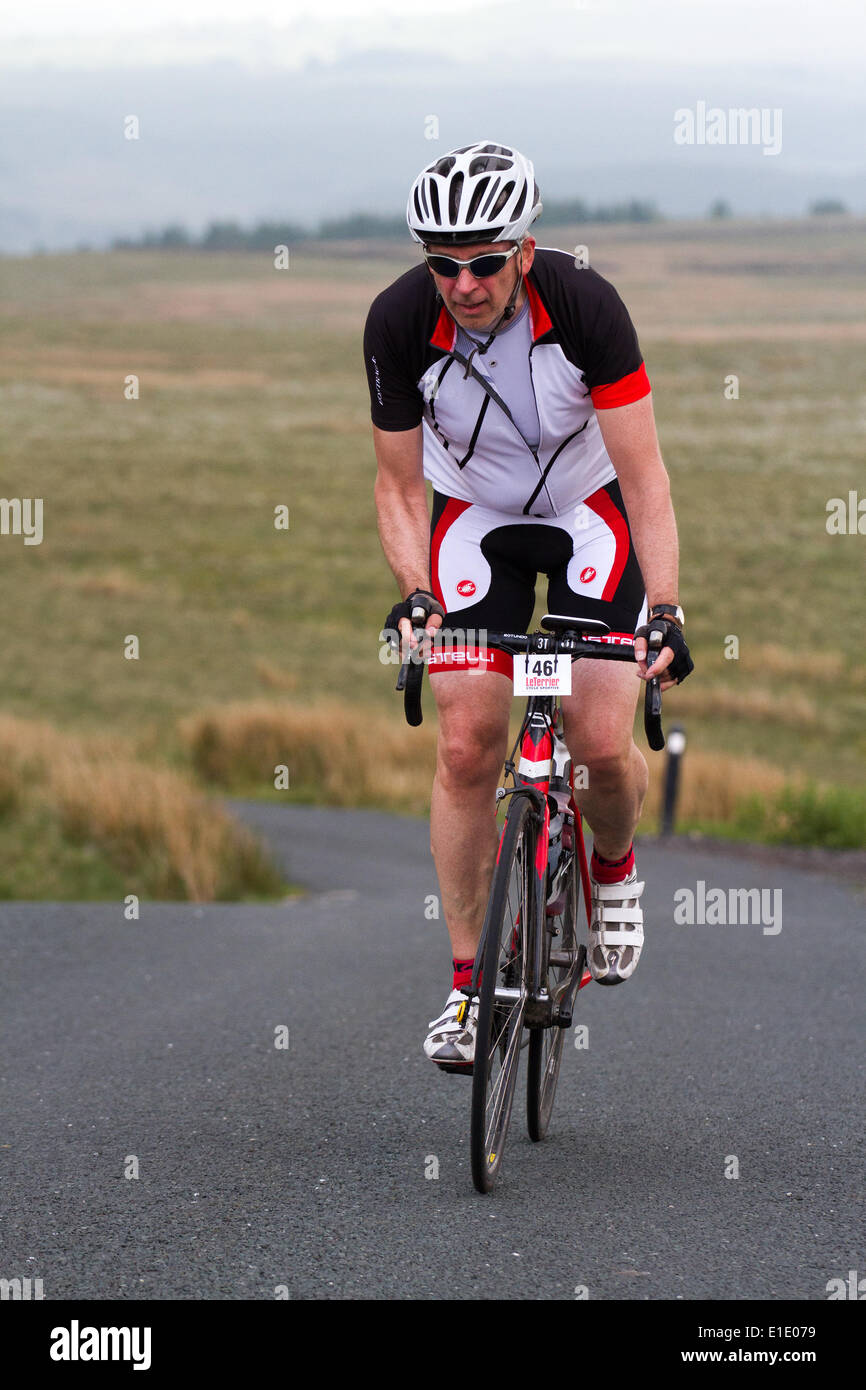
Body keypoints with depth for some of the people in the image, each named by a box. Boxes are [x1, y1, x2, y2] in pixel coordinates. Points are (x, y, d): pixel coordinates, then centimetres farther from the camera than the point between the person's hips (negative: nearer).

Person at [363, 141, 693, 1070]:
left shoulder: (584, 306, -27)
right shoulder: (399, 322, -22)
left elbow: (643, 474, -23)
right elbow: (400, 484, -11)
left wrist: (665, 606, -32)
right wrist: (415, 593, -27)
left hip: (590, 511, -1)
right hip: (475, 517, 1)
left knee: (602, 742, -16)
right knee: (467, 742, -12)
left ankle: (613, 864, 19)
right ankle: (468, 980, -1)